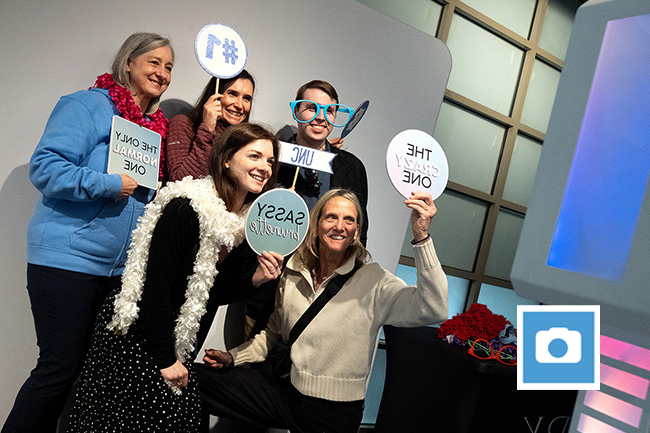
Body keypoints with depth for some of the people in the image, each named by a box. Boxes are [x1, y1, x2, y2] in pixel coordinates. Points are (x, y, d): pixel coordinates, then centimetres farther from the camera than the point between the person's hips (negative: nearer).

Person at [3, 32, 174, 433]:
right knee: (60, 368, -1)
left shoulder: (158, 126, 15)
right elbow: (45, 167, -15)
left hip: (120, 267, 7)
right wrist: (109, 186, -18)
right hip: (67, 259, -7)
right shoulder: (87, 105, -5)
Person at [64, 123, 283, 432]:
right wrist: (165, 359, -17)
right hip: (134, 334, -7)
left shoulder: (246, 221, 0)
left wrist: (254, 280, -13)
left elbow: (213, 290, 5)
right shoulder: (185, 208, -24)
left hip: (177, 335, 7)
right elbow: (156, 287, -22)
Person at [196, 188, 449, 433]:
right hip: (286, 394, 4)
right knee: (198, 378, -2)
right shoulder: (292, 274, 1)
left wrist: (421, 236, -38)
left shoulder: (373, 281, -14)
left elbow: (433, 309, -30)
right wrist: (232, 357, 8)